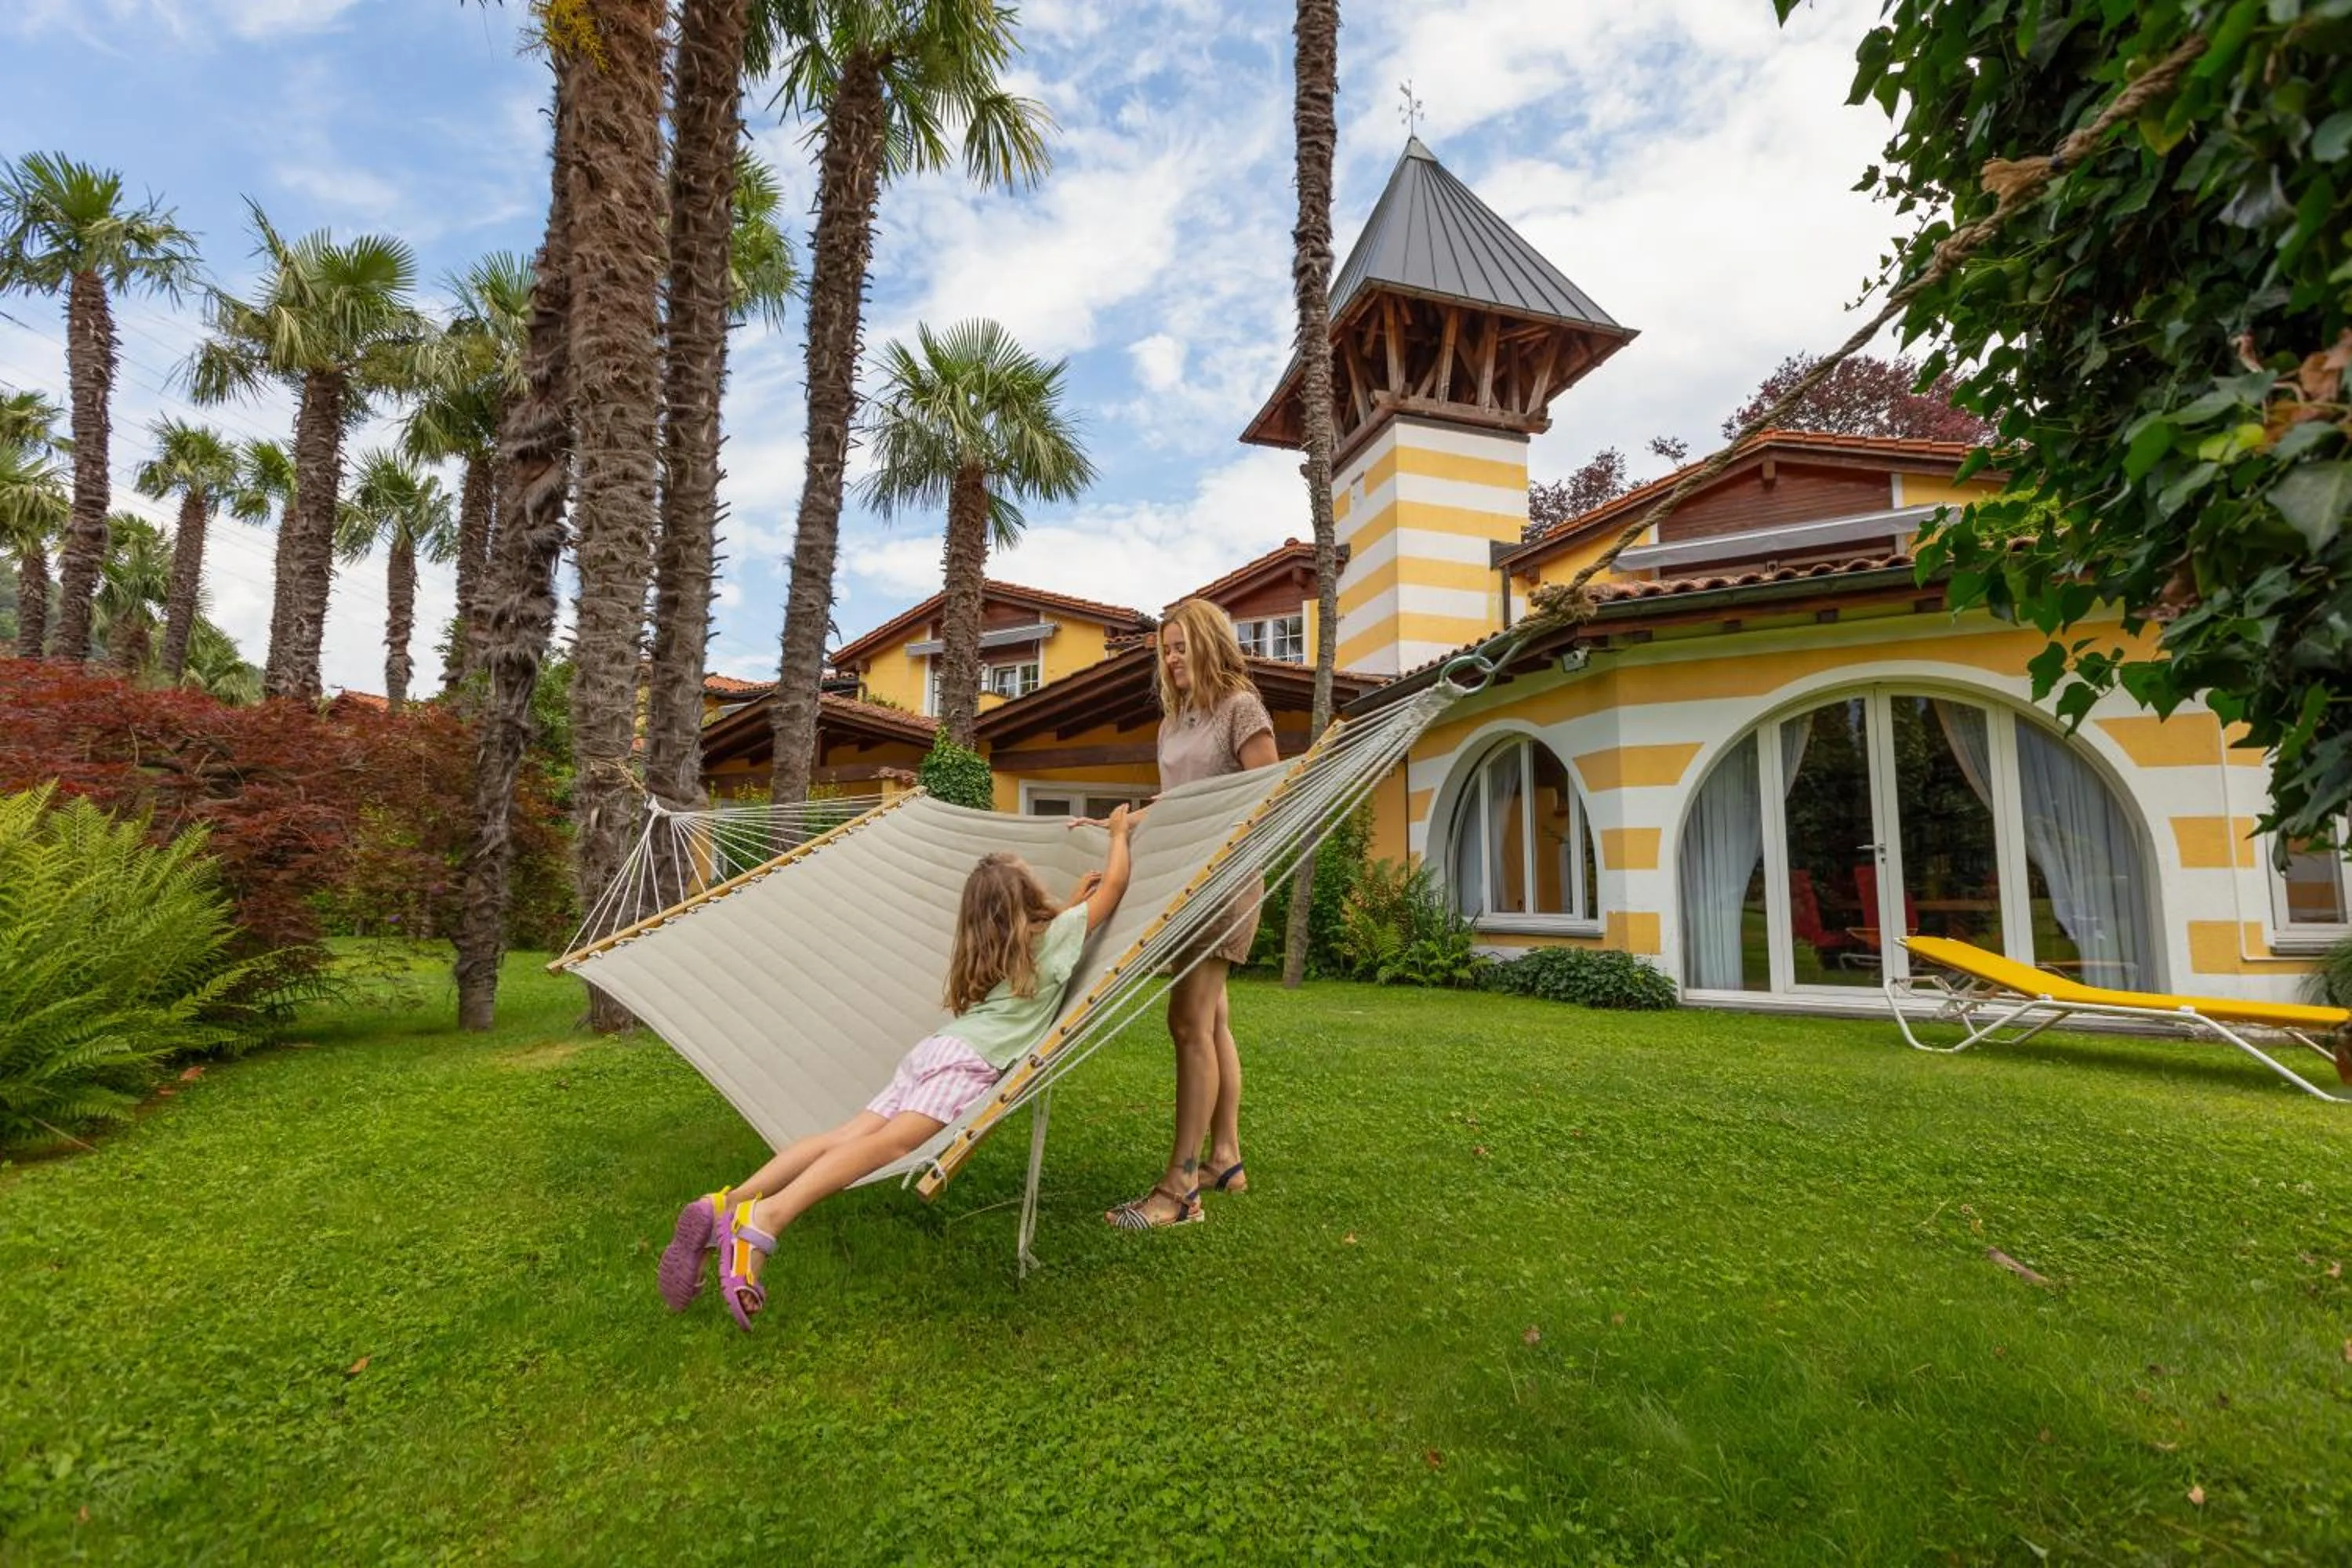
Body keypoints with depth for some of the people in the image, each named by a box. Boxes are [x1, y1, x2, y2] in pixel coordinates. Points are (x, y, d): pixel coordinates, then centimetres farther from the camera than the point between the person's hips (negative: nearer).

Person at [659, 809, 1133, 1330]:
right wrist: (1120, 832, 32)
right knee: (891, 1141, -23)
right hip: (967, 1061, -7)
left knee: (848, 1136, -7)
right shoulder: (1056, 934, 10)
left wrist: (1072, 899, 54)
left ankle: (726, 1205, -22)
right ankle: (765, 1217, -40)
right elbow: (1115, 885, 17)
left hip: (929, 1049, 8)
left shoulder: (988, 946, 29)